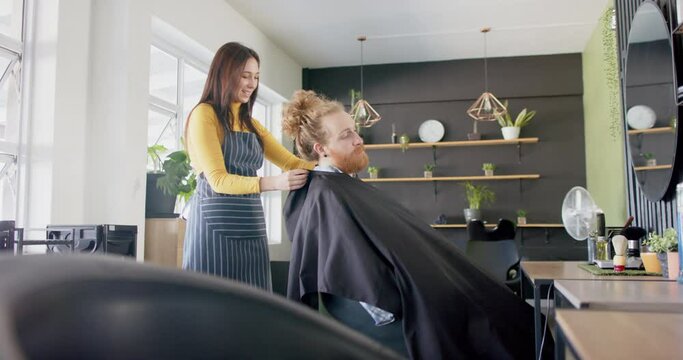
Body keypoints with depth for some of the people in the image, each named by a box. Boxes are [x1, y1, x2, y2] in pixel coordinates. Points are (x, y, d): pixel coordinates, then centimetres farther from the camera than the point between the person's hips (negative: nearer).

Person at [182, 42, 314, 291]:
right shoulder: (204, 114, -4)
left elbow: (290, 162, 10)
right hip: (215, 225, -7)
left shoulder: (250, 124, 19)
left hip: (251, 226, 7)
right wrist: (274, 183, -24)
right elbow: (219, 180, -13)